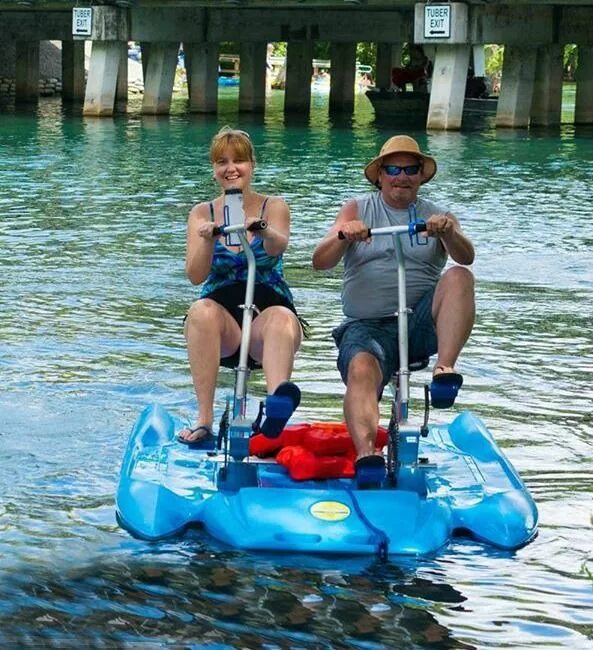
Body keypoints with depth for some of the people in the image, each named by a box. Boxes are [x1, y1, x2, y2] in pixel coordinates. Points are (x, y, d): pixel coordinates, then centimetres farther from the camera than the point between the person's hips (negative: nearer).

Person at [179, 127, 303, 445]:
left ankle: (278, 397, -65)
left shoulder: (273, 206, 6)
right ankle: (204, 420, -40)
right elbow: (196, 275, -5)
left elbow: (279, 245, -18)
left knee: (283, 318, -35)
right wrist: (208, 240, -25)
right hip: (222, 316, 1)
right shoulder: (203, 213, 9)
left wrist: (265, 233, -42)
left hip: (266, 313, -1)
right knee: (202, 311, -33)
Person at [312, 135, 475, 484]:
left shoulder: (439, 216, 16)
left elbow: (466, 256, -4)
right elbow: (320, 262, 3)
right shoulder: (356, 210, 16)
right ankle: (366, 453, -53)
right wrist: (344, 236, -19)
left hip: (421, 322, 1)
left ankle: (445, 369, -38)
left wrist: (447, 233, -26)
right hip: (367, 325, -1)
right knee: (361, 369, -34)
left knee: (459, 277, -27)